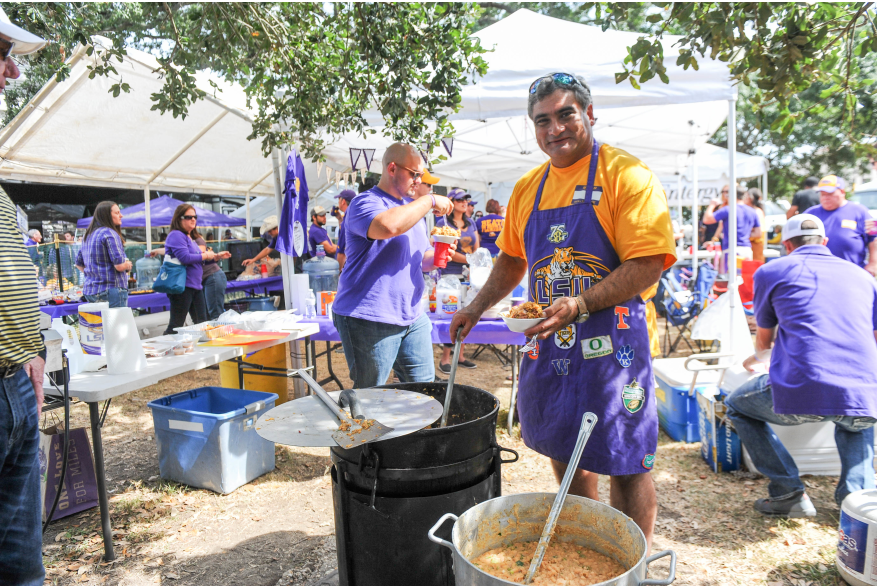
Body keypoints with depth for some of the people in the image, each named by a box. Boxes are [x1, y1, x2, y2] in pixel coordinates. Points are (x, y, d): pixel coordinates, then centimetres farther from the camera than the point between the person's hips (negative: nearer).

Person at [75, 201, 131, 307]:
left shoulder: (88, 235, 17)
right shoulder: (109, 233, -11)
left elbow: (79, 264, 24)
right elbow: (120, 265, -17)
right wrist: (128, 264, 3)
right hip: (111, 290, -9)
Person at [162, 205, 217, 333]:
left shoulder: (191, 237, 17)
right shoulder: (176, 235, -11)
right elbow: (184, 257, -22)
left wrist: (215, 256, 13)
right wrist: (206, 256, -10)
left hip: (196, 286, 10)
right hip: (182, 286, -9)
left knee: (202, 324, 14)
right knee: (176, 326, -5)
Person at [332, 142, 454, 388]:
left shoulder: (411, 207, 18)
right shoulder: (365, 203, -9)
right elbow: (387, 226, -34)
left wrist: (435, 258, 0)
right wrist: (430, 201, -20)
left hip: (412, 317, 8)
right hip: (370, 320, -8)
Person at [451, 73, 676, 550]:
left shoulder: (625, 175, -9)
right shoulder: (528, 188, 11)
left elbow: (648, 263, -17)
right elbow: (512, 259, 21)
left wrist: (580, 304, -28)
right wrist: (478, 307, 10)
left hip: (611, 341, -6)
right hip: (548, 340, 6)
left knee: (625, 465, 4)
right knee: (565, 454, 18)